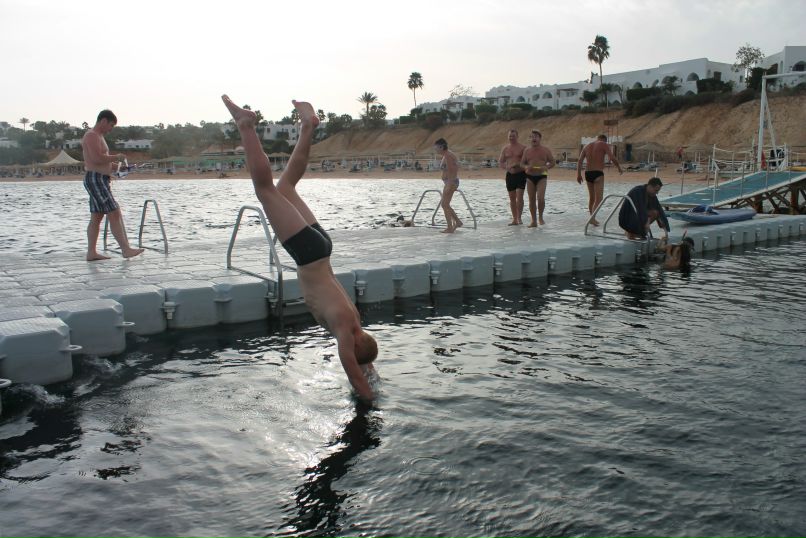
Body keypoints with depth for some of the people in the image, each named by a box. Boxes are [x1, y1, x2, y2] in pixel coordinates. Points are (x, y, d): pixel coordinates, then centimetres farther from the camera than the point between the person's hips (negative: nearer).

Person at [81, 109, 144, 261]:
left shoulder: (98, 136, 22)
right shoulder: (92, 136, -11)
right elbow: (97, 158, -24)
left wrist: (112, 163, 14)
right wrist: (116, 157, -11)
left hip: (100, 181, 11)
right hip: (95, 179, -11)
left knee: (96, 218, 9)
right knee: (114, 214, -12)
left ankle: (91, 253, 10)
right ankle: (126, 249, -12)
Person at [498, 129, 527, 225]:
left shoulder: (522, 148, -2)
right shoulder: (505, 149, 9)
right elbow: (500, 162, 12)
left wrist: (518, 165, -21)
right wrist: (506, 167, -8)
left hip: (520, 174, -4)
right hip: (510, 175, 4)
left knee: (519, 196, -14)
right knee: (512, 198, 7)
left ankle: (519, 218, -8)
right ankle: (514, 219, 13)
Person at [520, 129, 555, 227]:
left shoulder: (545, 150, 3)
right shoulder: (527, 151, 8)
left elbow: (552, 162, 6)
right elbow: (521, 164, 9)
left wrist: (545, 167, -14)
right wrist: (526, 167, -14)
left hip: (541, 177, -2)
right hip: (530, 177, 2)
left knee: (541, 198, -17)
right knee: (531, 200, 3)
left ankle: (540, 217, 6)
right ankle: (533, 221, 13)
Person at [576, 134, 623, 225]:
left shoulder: (587, 146, 16)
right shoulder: (604, 145, 1)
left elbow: (579, 161, 8)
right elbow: (612, 158, -11)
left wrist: (579, 174, 7)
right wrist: (619, 168, 3)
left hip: (587, 173, 6)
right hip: (598, 174, -6)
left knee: (591, 197, 19)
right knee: (599, 199, -8)